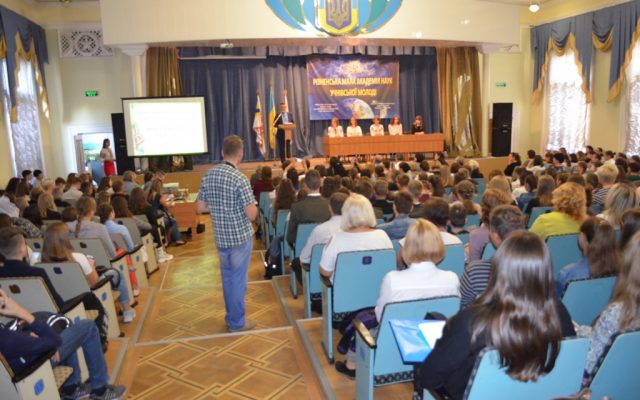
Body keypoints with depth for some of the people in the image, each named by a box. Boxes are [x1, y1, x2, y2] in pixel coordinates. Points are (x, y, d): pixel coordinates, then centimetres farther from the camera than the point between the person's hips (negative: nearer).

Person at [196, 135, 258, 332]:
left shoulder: (208, 175, 1)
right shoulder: (240, 179, -19)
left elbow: (200, 207, 6)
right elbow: (252, 215, -19)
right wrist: (253, 204, 2)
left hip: (221, 237, 6)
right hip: (240, 237, -6)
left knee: (227, 278, 20)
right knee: (238, 279, 7)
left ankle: (231, 316, 34)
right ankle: (237, 322, 20)